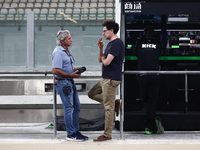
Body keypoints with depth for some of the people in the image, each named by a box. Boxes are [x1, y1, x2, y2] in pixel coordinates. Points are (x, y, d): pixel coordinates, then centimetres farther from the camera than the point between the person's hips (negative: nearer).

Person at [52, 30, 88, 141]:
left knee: (77, 107, 12)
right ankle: (71, 134, 1)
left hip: (70, 82, 10)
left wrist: (75, 70, 10)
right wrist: (71, 75, -19)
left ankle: (76, 131, 21)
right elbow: (55, 71, -23)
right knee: (69, 108, -6)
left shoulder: (66, 51, 16)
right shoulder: (58, 53, -16)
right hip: (63, 83, -10)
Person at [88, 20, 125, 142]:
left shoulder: (117, 43, -18)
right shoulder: (111, 43, 15)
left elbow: (106, 62, -24)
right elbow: (100, 59, 18)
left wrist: (103, 57, -1)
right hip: (105, 78, 11)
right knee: (92, 93, 21)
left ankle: (107, 135, 1)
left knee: (108, 107, -5)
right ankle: (115, 103, 15)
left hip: (111, 79, -11)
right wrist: (101, 48, 1)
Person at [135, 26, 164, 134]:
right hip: (155, 75, 1)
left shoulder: (140, 43, 3)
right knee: (152, 100, 6)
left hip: (143, 75, -1)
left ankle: (154, 118, -16)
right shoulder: (157, 43, 5)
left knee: (145, 100, 8)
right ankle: (149, 127, 3)